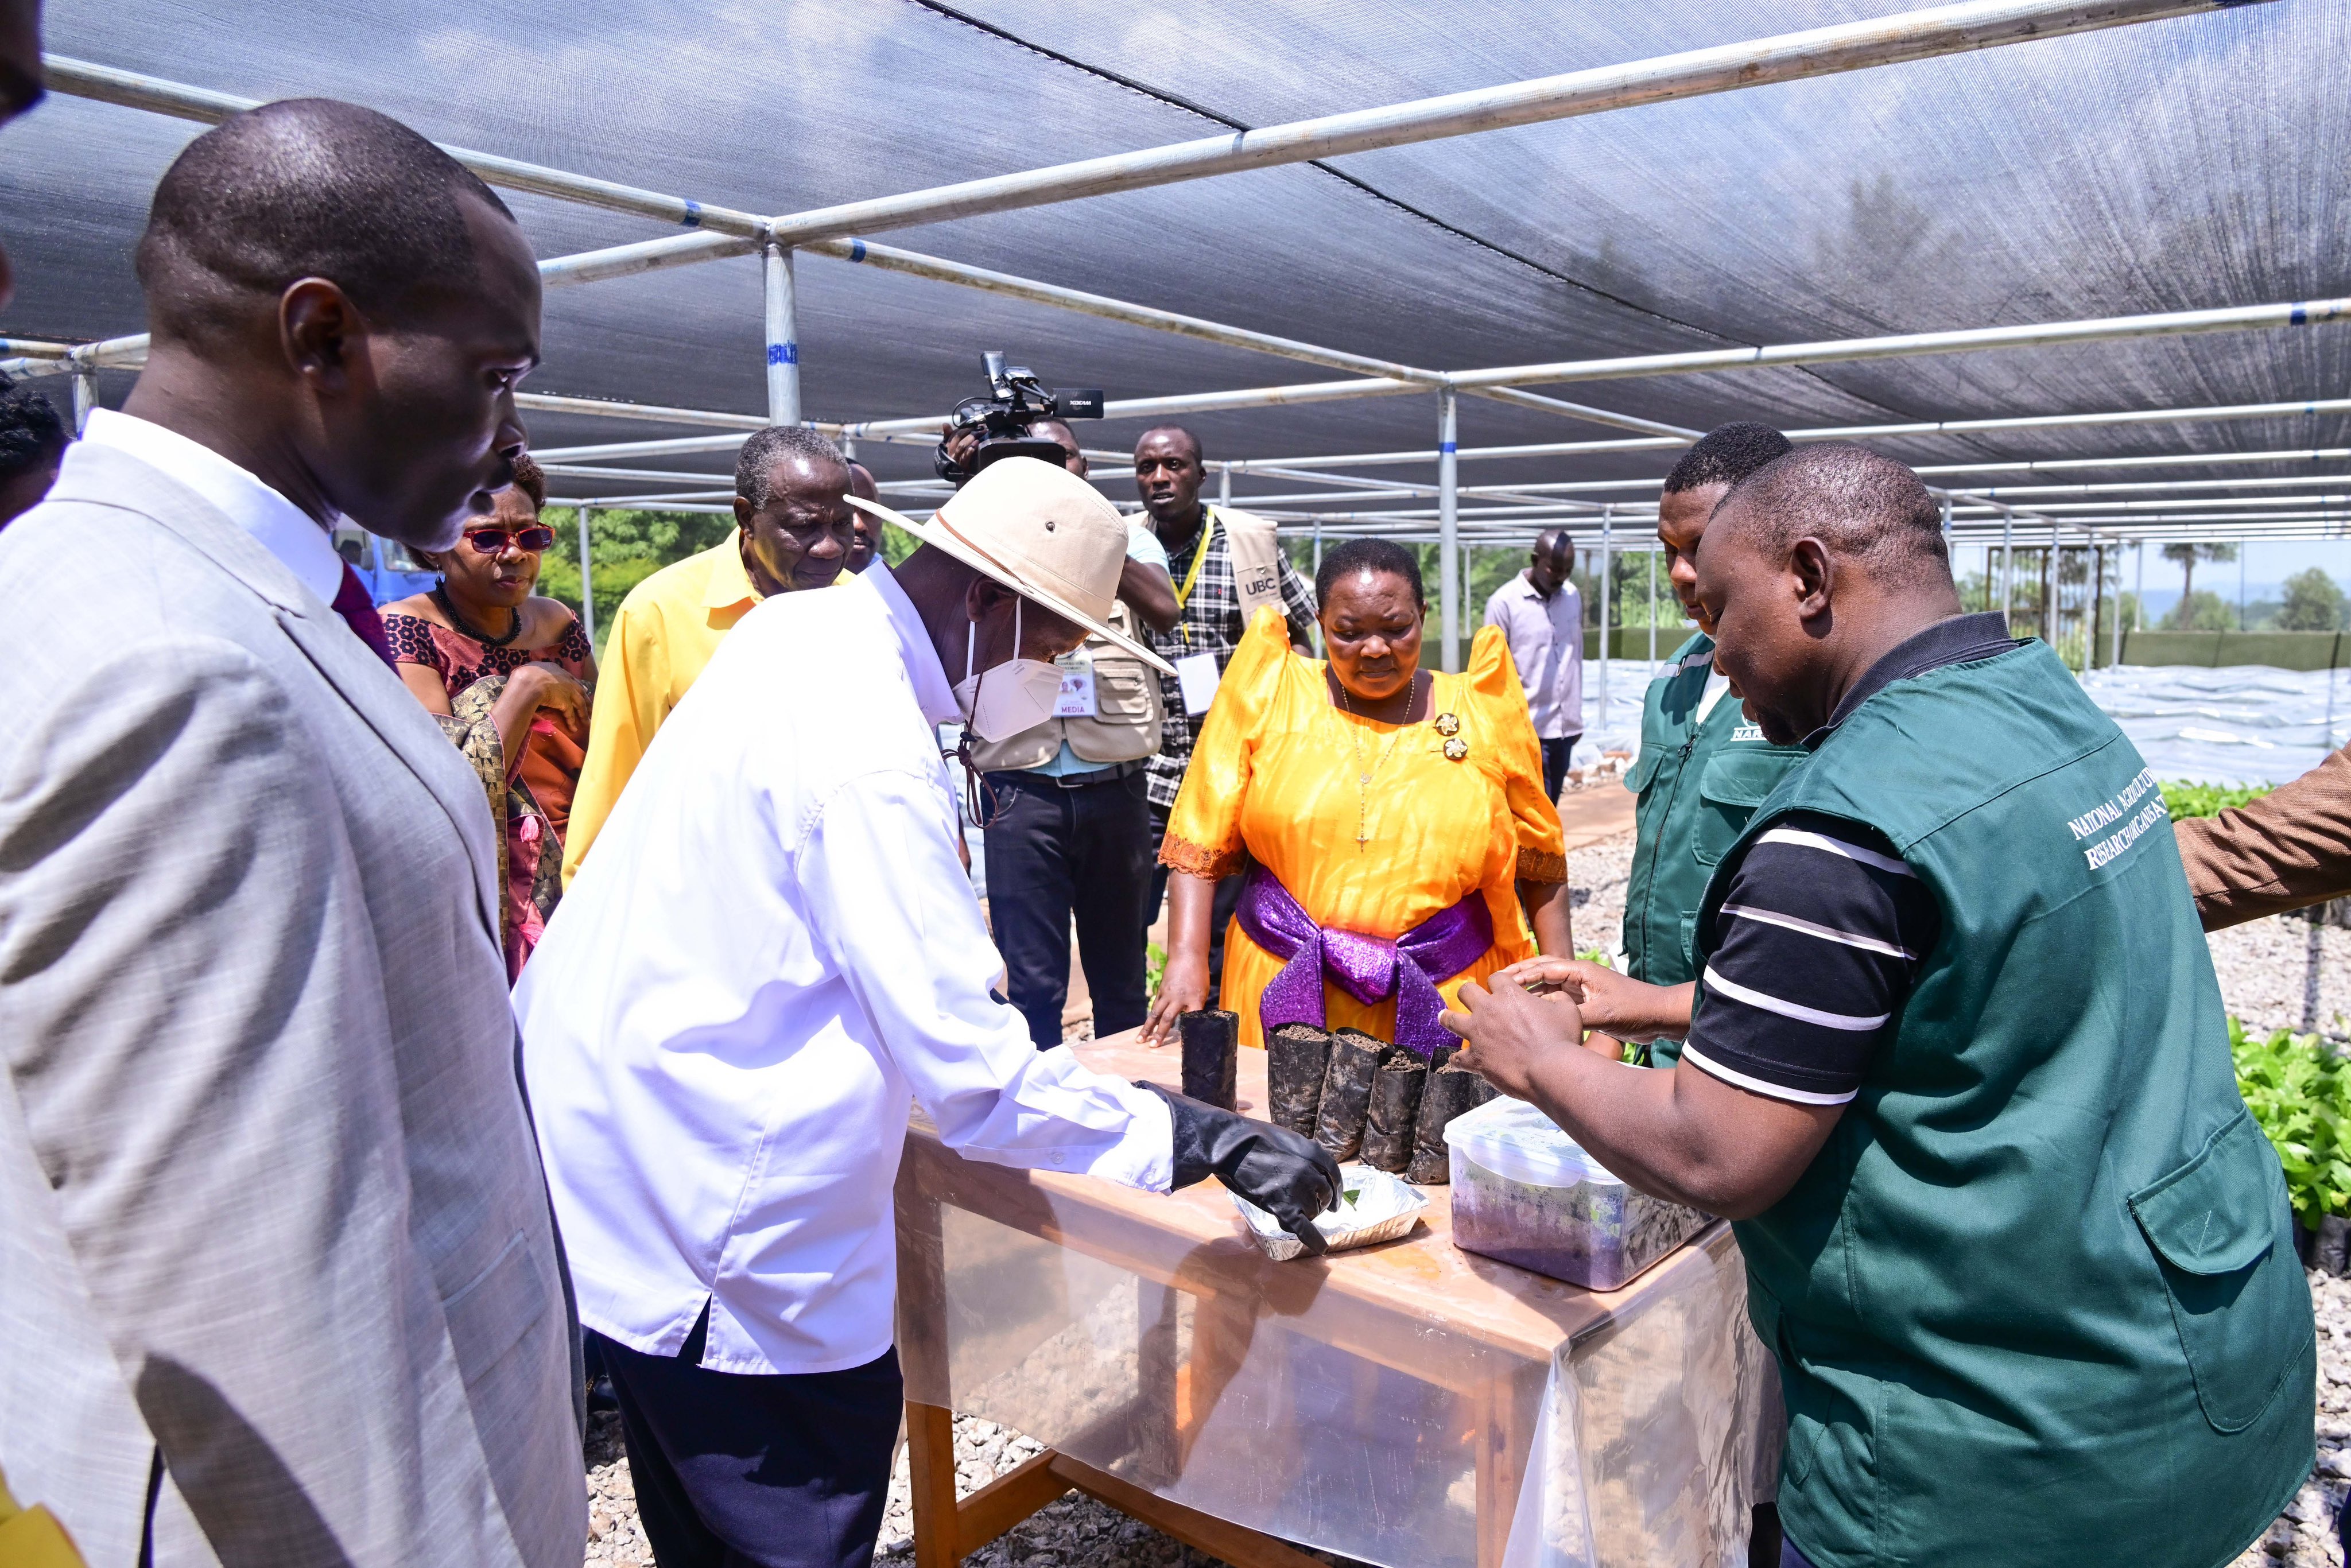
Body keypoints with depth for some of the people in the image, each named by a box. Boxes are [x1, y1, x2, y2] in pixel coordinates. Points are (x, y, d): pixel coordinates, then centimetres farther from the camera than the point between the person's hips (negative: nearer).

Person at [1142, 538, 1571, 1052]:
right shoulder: (1269, 696, 0)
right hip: (1285, 989, 0)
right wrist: (1187, 959, -11)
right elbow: (1200, 844, -1)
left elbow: (1541, 864, 9)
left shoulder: (1483, 714, 4)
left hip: (1446, 1000, 1)